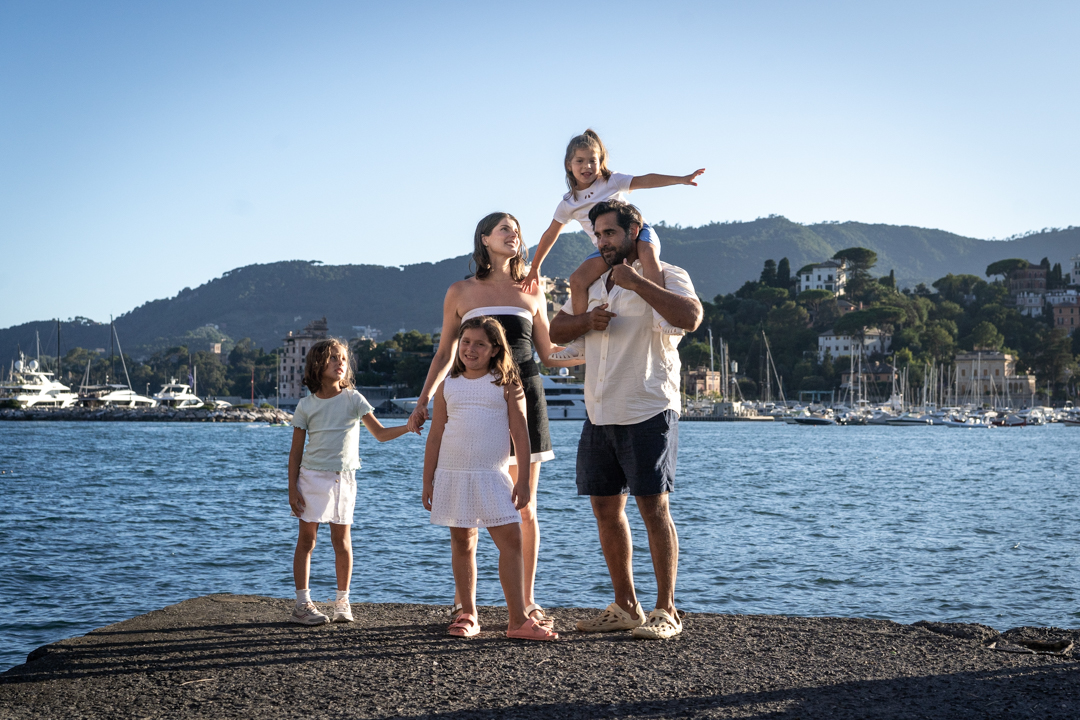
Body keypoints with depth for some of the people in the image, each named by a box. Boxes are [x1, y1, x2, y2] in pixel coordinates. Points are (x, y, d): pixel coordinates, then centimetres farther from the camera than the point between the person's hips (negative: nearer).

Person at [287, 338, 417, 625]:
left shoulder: (353, 399, 2)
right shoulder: (306, 406, 1)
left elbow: (380, 433, -3)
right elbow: (296, 452, 3)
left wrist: (408, 427, -21)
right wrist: (292, 490, -4)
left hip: (343, 479, 1)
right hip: (312, 477, -1)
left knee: (342, 540, 4)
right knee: (306, 540, 0)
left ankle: (342, 601, 15)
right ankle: (302, 604, 5)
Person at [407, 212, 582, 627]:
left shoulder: (531, 293, 12)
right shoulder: (461, 293, 8)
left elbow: (548, 355, 15)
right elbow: (445, 354, 10)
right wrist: (424, 400, 0)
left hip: (524, 396, 1)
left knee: (525, 507, 2)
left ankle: (527, 601, 10)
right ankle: (462, 601, 4)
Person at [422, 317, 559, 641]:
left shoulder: (506, 384, 3)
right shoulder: (448, 385, 8)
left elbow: (520, 433, 1)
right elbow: (435, 435, 11)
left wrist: (524, 479, -5)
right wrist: (427, 481, 8)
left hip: (492, 476, -2)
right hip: (453, 474, 2)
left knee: (511, 540, -8)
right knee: (462, 543, 7)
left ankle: (518, 620, -5)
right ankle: (468, 615, 16)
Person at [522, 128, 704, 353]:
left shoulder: (612, 182, 5)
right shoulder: (568, 204, 11)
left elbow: (645, 180, -2)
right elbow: (550, 235, 18)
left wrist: (681, 179, -13)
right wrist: (534, 268, 22)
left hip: (636, 234, -2)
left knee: (648, 253, -38)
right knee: (578, 279, -21)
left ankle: (659, 311, -49)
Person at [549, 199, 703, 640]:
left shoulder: (666, 276, -4)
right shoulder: (593, 283, 18)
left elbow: (690, 316, -25)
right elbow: (556, 330, 18)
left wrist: (636, 280, -22)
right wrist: (588, 320, -3)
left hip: (648, 413, -7)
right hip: (599, 416, 7)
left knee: (653, 508, -8)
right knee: (606, 509, 9)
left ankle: (666, 611, -1)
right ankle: (625, 607, 19)